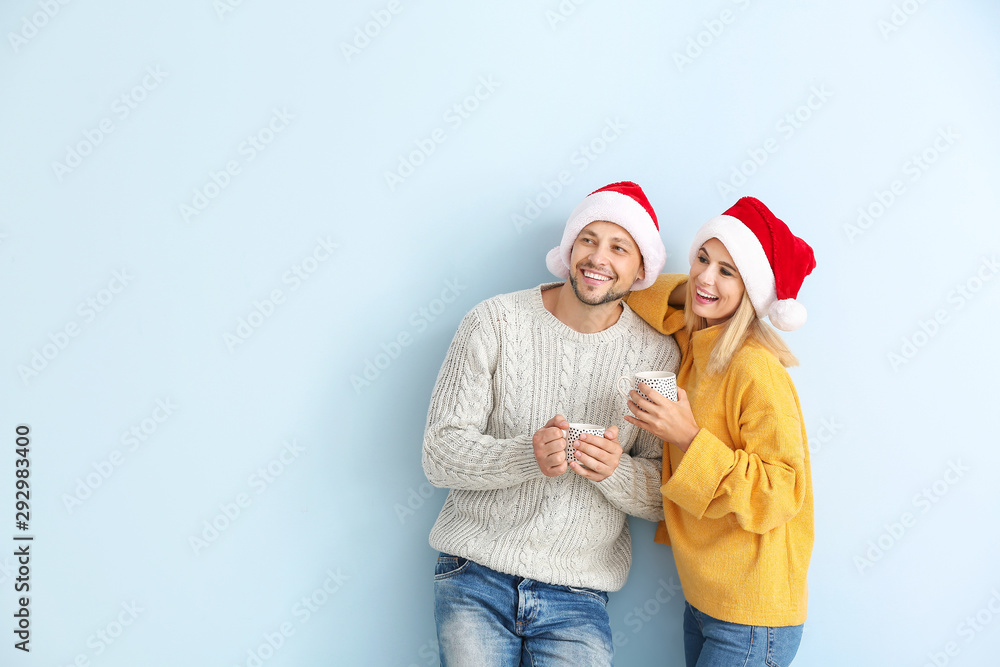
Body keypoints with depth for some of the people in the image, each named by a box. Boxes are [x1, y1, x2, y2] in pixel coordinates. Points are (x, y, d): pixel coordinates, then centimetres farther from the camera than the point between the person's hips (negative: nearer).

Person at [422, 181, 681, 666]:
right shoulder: (495, 322, -6)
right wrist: (527, 456, -26)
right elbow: (439, 453, -9)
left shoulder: (657, 354, -2)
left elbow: (665, 499, 0)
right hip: (475, 574, 0)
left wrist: (616, 470, -21)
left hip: (577, 595, 1)